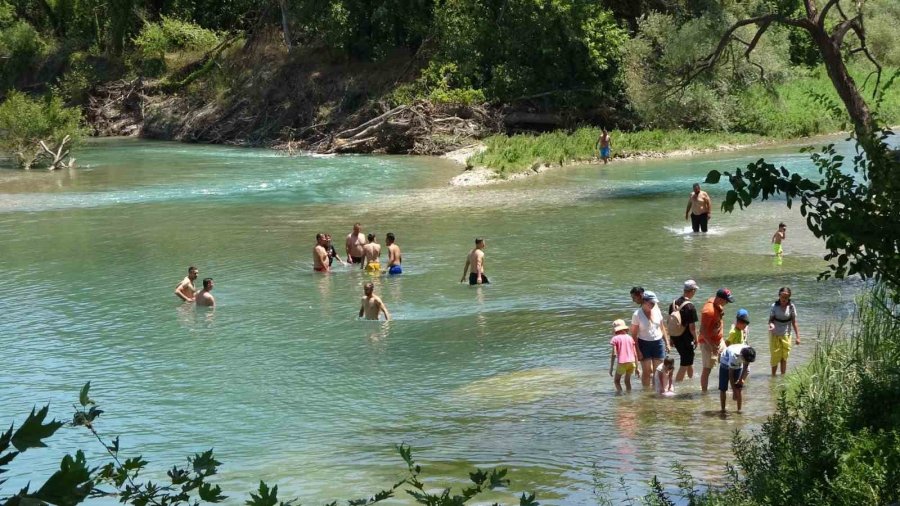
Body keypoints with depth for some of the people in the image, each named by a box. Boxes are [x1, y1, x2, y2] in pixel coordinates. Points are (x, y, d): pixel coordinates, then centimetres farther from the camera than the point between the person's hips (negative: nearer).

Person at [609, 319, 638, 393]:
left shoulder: (615, 338, 1)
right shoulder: (630, 338, 13)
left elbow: (614, 354, -8)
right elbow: (635, 354, 11)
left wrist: (611, 367, -4)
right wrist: (636, 367, 17)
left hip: (622, 362, -4)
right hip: (632, 362, 4)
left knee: (616, 380, 11)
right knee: (627, 380, 21)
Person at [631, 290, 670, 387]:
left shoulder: (657, 311, 3)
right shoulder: (637, 314, -10)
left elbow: (662, 327, 14)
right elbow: (634, 334, -8)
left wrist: (667, 343, 11)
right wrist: (637, 350, -12)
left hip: (658, 343, 4)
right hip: (644, 344, -4)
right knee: (647, 371, -2)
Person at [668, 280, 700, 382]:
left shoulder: (673, 303, 1)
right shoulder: (690, 307, -20)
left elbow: (669, 321, 9)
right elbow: (692, 327, -18)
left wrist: (671, 338, 19)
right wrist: (696, 340, -4)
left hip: (675, 338, 8)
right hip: (685, 339, -8)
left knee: (689, 360, 27)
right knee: (684, 365, 3)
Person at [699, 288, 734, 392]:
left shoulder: (718, 305, 1)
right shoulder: (709, 310, -28)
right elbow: (702, 331, -28)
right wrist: (712, 346, -27)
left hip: (718, 340, 9)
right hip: (708, 343, -9)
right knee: (707, 369, -2)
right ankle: (704, 391, 6)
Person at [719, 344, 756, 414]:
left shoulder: (749, 354, -30)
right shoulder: (734, 355, -42)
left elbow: (746, 366, -8)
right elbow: (731, 374, -33)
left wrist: (741, 379, -10)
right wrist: (734, 390, -30)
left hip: (738, 366, 4)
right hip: (725, 365, -4)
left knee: (739, 388, -2)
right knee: (723, 389, -5)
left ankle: (739, 409, 5)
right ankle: (723, 410, 3)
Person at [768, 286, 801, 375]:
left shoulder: (791, 307, -9)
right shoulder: (774, 306, -11)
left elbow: (794, 322, -4)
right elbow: (771, 319, -6)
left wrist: (797, 336, -5)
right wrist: (771, 324, -30)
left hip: (786, 335, 1)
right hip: (775, 335, -1)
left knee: (784, 357, 6)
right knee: (775, 356, 2)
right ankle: (773, 375, 18)